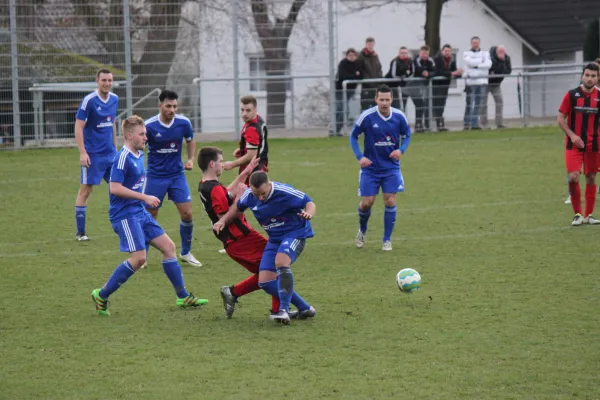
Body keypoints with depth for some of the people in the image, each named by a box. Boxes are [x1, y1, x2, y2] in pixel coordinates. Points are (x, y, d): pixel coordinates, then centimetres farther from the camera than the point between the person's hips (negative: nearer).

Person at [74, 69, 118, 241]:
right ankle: (80, 232, 4)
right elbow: (78, 127, -13)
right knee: (85, 190, -1)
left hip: (110, 153, 6)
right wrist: (82, 152, -19)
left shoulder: (114, 99, 7)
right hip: (93, 154, -6)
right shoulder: (89, 100, -13)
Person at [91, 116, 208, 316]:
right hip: (124, 214, -10)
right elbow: (114, 188, -23)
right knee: (139, 257, -18)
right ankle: (101, 295, -7)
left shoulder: (139, 155, 11)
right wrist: (145, 198, -21)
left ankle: (183, 297, 18)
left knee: (168, 246, 9)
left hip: (140, 212, 10)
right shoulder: (123, 157, -17)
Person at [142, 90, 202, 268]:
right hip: (155, 176, -2)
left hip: (177, 174, 2)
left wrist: (190, 159, -1)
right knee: (149, 216, 3)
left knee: (187, 214, -3)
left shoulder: (183, 123, -7)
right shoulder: (149, 126, -15)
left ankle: (185, 253, 16)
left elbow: (190, 141, 14)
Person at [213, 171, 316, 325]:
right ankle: (304, 308, 8)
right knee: (265, 282, -3)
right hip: (274, 239, 7)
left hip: (295, 233, -7)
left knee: (281, 261, -36)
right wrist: (223, 221, 1)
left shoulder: (284, 192, -25)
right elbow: (238, 207, 14)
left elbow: (309, 203, -16)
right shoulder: (249, 195, -9)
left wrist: (308, 214, -38)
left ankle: (284, 311, -33)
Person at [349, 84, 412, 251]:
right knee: (367, 202, -2)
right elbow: (353, 136, -2)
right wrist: (359, 157, -14)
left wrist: (401, 150, -11)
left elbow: (406, 135, 8)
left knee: (390, 201, -8)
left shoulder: (399, 116, -8)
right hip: (370, 167, -1)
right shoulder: (367, 116, -14)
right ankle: (362, 230, 30)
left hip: (391, 167, 1)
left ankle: (387, 240, 6)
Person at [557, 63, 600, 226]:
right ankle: (577, 214, 1)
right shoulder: (571, 95, -6)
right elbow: (560, 118, -2)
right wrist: (572, 135, -14)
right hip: (574, 143, -2)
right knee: (573, 177, -13)